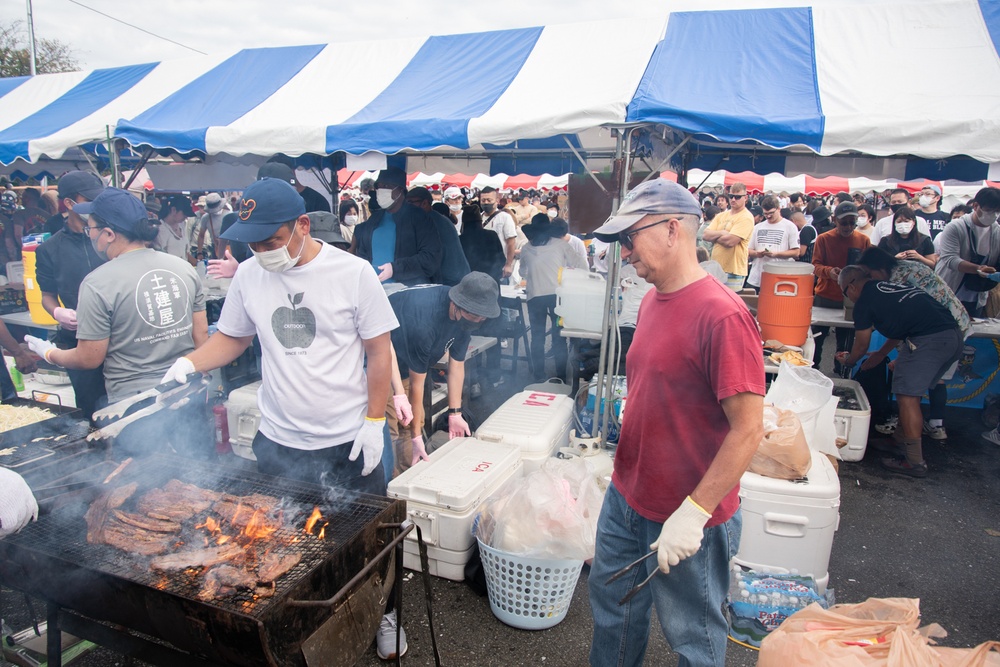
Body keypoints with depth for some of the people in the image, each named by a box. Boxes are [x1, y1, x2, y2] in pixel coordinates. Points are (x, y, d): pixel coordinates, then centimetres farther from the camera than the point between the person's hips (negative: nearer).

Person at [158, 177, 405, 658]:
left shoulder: (352, 272, -11)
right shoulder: (249, 276, 0)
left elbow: (380, 353, -6)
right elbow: (231, 338, 14)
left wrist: (373, 422, -9)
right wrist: (189, 362, -5)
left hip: (347, 442, -3)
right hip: (278, 442, 3)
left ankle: (382, 612, 38)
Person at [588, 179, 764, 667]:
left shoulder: (721, 315, -23)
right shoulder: (652, 301, 4)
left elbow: (748, 432, -23)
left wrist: (694, 511, -22)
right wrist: (624, 471, 16)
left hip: (689, 519, -7)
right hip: (625, 499, 8)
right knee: (611, 601, 25)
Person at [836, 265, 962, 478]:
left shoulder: (864, 301, 1)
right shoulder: (890, 286, 24)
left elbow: (861, 347, 13)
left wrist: (848, 360, 34)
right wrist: (879, 355, 46)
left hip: (927, 340, -9)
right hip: (954, 335, 9)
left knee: (907, 396, -3)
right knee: (911, 394, 20)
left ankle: (915, 462, 2)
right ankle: (903, 443, 30)